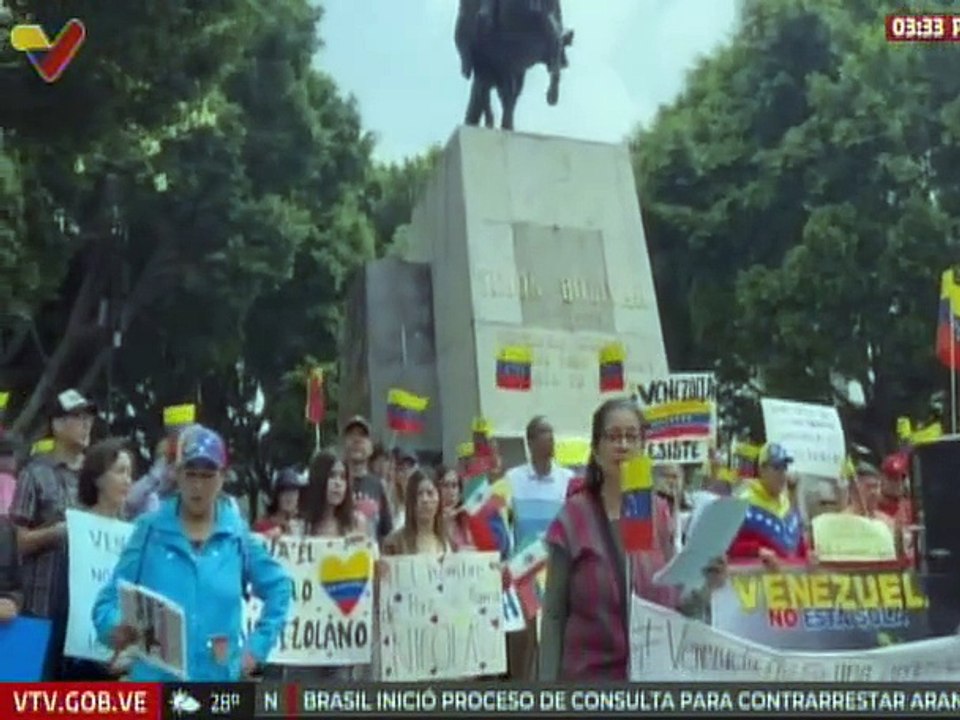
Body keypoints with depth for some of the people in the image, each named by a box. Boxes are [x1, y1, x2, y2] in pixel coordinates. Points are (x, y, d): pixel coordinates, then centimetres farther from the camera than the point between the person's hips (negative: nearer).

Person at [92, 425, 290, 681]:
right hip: (157, 679, -2)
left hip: (218, 682, 2)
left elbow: (278, 586, 14)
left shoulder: (236, 536, 3)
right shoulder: (151, 530, -1)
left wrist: (258, 645, 6)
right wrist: (114, 628, -25)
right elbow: (111, 595, -4)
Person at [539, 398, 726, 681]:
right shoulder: (574, 518, -7)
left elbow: (671, 601, 11)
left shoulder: (661, 513, 3)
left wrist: (703, 585, -8)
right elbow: (554, 615, -4)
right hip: (590, 673, -3)